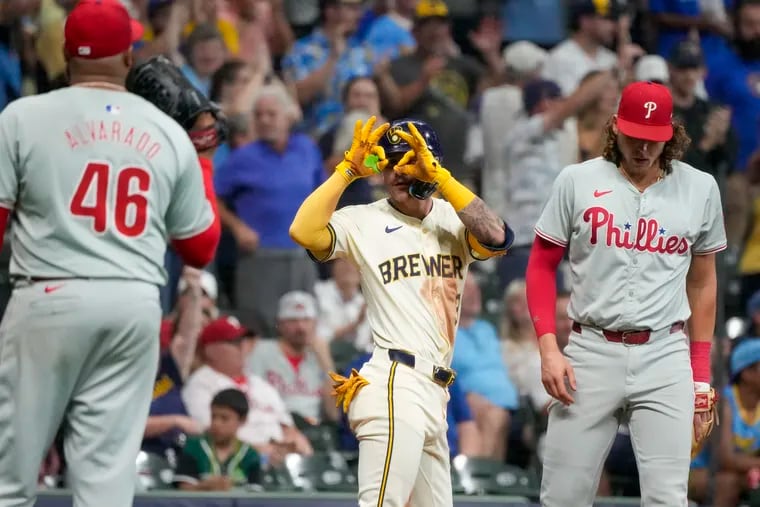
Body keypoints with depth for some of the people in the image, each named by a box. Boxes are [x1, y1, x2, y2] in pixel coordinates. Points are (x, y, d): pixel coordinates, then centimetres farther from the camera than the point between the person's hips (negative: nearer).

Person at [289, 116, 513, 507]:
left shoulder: (453, 220, 12)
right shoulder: (364, 222, 1)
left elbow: (496, 238, -9)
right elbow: (304, 232, -15)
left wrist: (437, 175, -10)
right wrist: (349, 170, -10)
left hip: (434, 394, 6)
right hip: (394, 386, -6)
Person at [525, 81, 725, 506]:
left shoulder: (700, 189, 6)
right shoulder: (578, 181, 1)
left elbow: (702, 282, 14)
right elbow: (542, 267, 6)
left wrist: (701, 374, 11)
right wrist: (549, 349, -5)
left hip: (666, 358, 0)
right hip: (591, 354, 0)